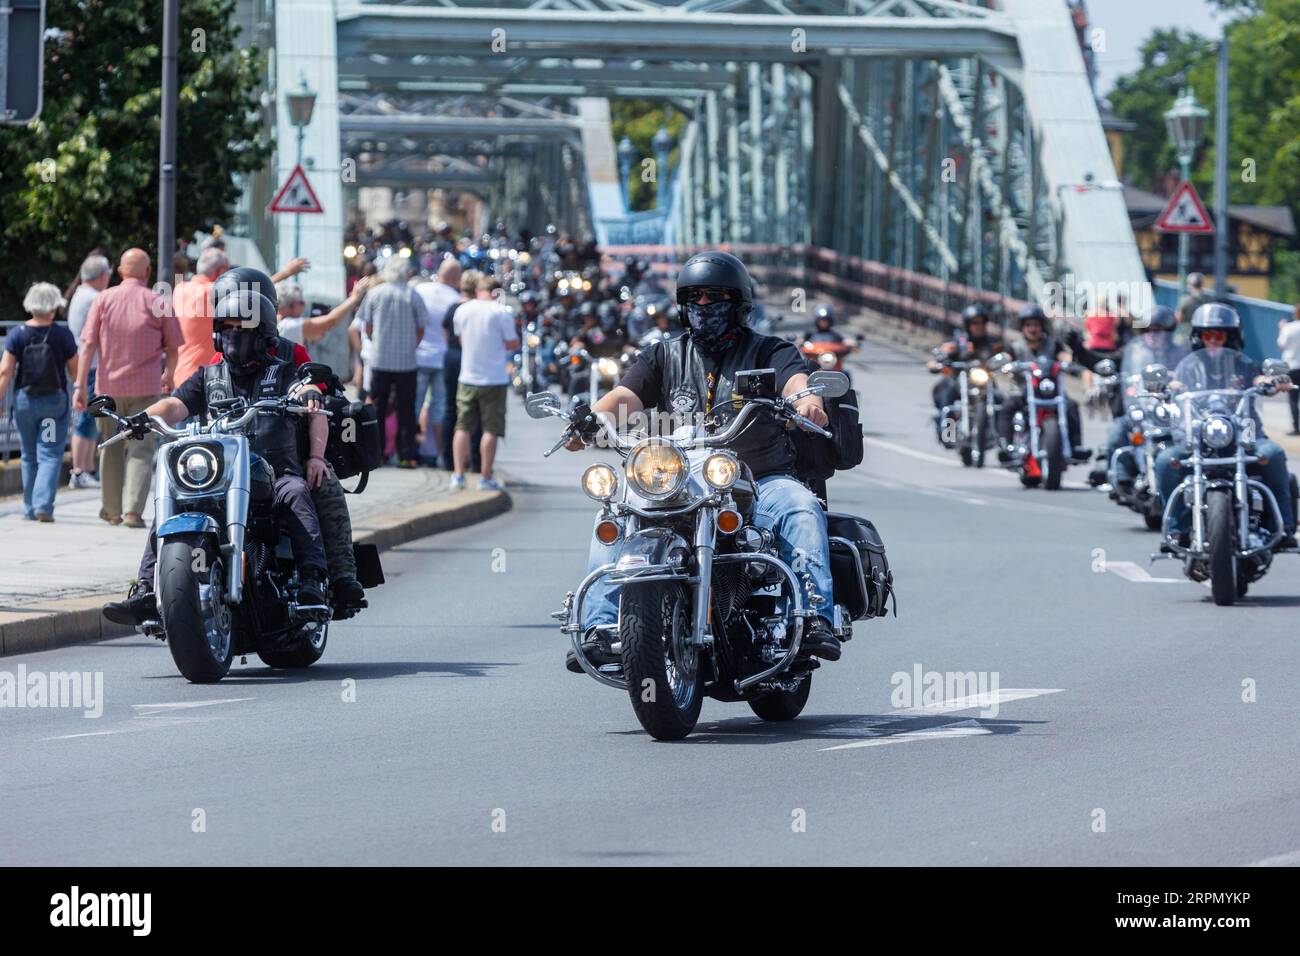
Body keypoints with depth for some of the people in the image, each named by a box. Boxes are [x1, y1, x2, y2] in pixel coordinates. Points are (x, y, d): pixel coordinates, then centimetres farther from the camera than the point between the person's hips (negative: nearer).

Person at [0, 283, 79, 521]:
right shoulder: (62, 335, -7)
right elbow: (75, 370, -1)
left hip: (24, 401, 2)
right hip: (55, 401, -2)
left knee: (29, 456, 14)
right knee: (50, 454, 0)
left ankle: (31, 509, 19)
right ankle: (43, 505, -16)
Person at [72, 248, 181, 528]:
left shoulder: (104, 299, -1)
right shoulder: (159, 303, -4)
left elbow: (88, 345, -6)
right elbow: (173, 347, 4)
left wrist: (80, 385, -5)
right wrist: (169, 375, 24)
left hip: (109, 385, 2)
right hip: (145, 387, -2)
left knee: (112, 448, 16)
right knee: (141, 449, -1)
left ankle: (111, 510, 26)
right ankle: (133, 511, -14)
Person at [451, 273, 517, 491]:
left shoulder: (462, 310, 2)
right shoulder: (502, 313, -11)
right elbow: (512, 344, -7)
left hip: (467, 378, 3)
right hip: (494, 380, -3)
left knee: (463, 427, 10)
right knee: (491, 430, 2)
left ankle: (458, 475, 5)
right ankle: (485, 477, 1)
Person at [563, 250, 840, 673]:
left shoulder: (767, 351, 6)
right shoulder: (667, 356, 15)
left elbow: (794, 378, -16)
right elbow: (625, 397, 1)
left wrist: (807, 399, -42)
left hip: (761, 482, -3)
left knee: (801, 508, -33)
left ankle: (815, 619, -40)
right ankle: (600, 628, -24)